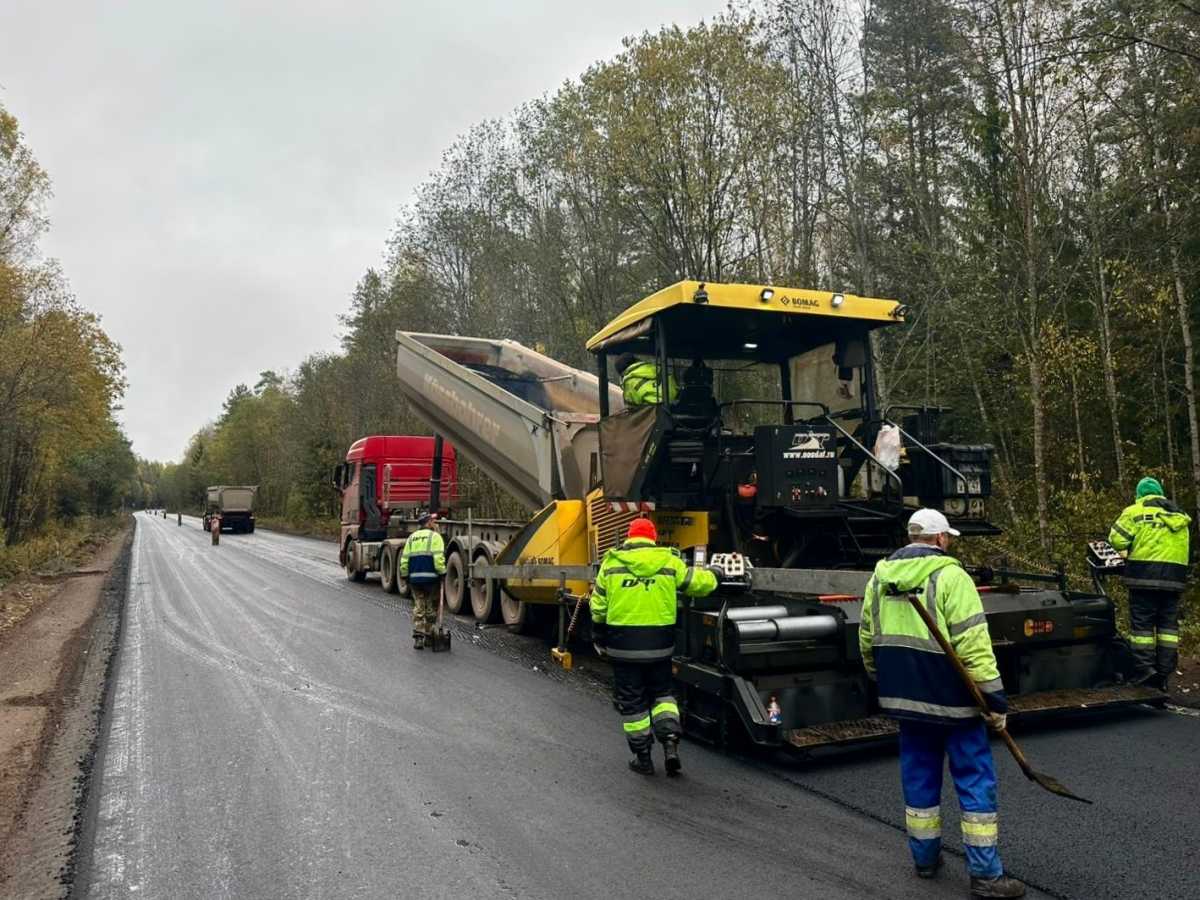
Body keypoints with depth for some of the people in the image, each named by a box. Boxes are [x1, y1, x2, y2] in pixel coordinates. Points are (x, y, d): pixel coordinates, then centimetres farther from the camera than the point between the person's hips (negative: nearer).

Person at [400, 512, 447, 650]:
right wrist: (442, 572, -10)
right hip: (431, 577, -5)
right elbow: (438, 557, -15)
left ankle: (418, 636, -1)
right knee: (431, 608, 8)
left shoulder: (411, 538, 15)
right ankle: (428, 635, 14)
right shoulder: (434, 536, -3)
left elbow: (404, 559, 12)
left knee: (418, 608, 8)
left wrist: (404, 575, 18)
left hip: (414, 578, 5)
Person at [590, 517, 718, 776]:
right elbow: (702, 583, 3)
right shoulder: (669, 562, -1)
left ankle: (643, 757, 19)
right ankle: (670, 742, 4)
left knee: (631, 701, 12)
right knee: (661, 693, 21)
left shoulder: (611, 563, 0)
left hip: (623, 642, -1)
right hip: (659, 642, 1)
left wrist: (599, 638, 15)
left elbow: (598, 607, 3)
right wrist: (710, 575, 26)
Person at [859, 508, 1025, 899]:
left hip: (905, 698, 6)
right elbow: (973, 644, -18)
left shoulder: (880, 576, 6)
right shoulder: (949, 576, -14)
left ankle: (925, 857, 29)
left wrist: (884, 682, 24)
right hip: (951, 699, -6)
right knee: (975, 780, 6)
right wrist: (995, 699, -12)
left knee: (919, 776, 17)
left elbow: (867, 640, 11)